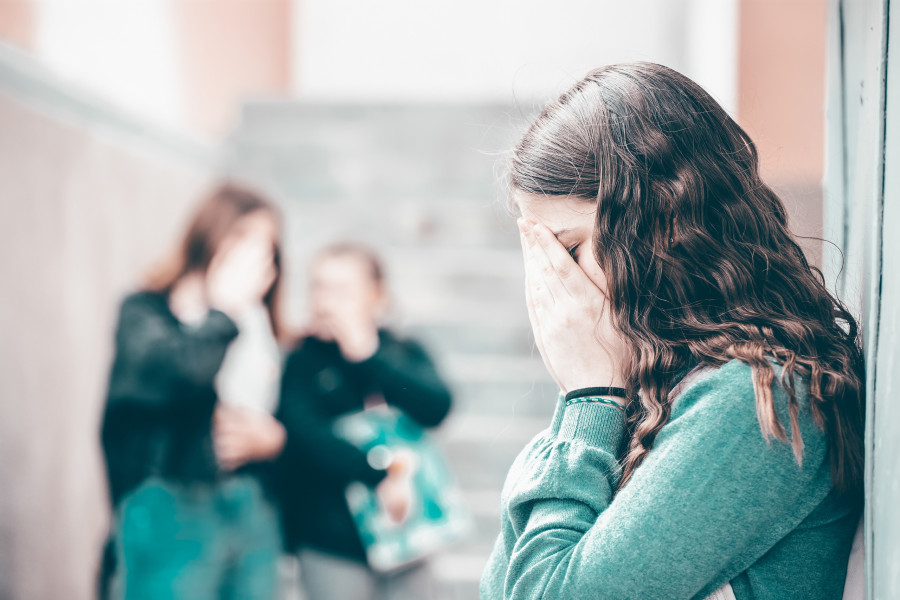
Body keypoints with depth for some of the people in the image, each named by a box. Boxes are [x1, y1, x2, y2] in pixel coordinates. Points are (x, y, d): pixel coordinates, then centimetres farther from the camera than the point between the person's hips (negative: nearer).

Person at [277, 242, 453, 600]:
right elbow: (302, 435, -17)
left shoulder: (404, 355, 11)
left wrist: (367, 354, -12)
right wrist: (378, 477, -24)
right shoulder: (300, 361, -1)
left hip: (404, 535, 3)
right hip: (331, 546, -3)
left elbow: (435, 408, -8)